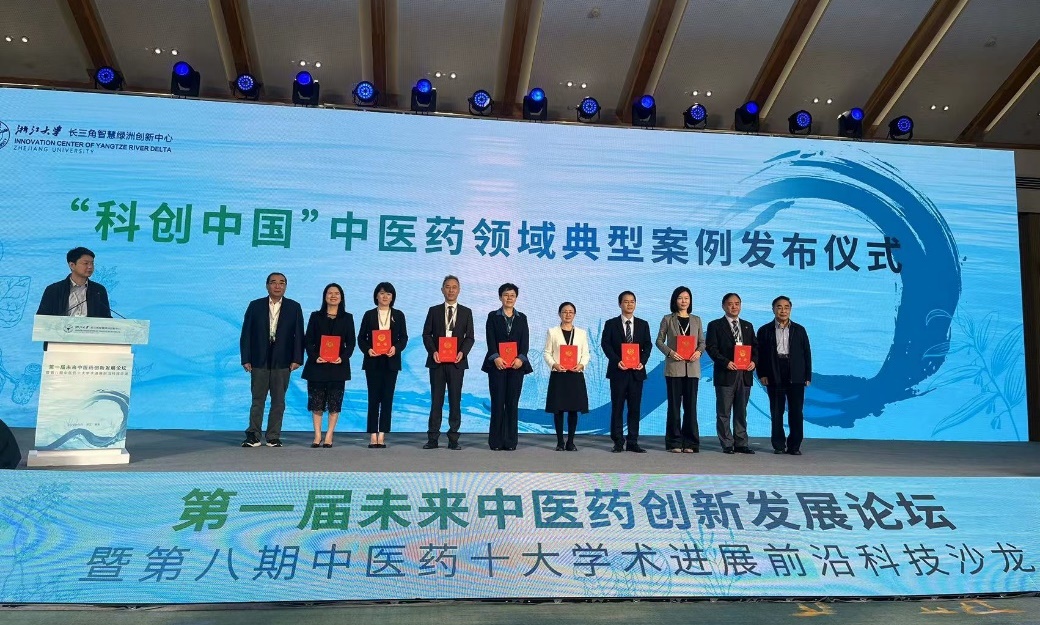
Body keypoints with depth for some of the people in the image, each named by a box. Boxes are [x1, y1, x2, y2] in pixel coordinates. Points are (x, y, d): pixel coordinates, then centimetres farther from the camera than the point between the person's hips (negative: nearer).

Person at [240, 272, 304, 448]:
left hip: (282, 362, 0)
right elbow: (246, 334, 4)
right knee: (257, 400, 2)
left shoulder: (294, 307, 5)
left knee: (278, 401, 4)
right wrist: (246, 359, -2)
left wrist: (297, 359, -5)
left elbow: (299, 335, 3)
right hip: (259, 361, 0)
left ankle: (273, 437, 11)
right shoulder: (255, 306, 6)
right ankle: (253, 436, 7)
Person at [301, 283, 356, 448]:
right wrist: (315, 357, -12)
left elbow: (351, 342, 5)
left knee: (334, 403, 0)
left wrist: (343, 357, -13)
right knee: (316, 402, 1)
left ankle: (329, 436, 7)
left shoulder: (347, 318, 8)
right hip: (317, 365, 0)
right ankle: (317, 435, 8)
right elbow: (308, 340, 5)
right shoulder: (316, 316, 9)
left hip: (338, 366, 0)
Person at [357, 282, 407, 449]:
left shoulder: (398, 315, 7)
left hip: (391, 361, 1)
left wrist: (396, 348, -14)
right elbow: (361, 338, 5)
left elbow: (404, 337, 5)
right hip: (373, 361, 0)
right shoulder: (369, 315, 6)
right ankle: (373, 436, 1)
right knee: (374, 398, -1)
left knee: (387, 398, 0)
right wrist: (367, 349, -13)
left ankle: (382, 435, 3)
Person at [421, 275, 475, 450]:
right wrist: (433, 351, -11)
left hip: (457, 362, 0)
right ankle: (432, 438, 5)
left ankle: (453, 439, 6)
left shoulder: (466, 312, 9)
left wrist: (462, 352, -13)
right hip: (437, 361, 0)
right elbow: (426, 334, 5)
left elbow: (469, 337, 5)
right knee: (436, 401, 2)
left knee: (455, 401, 1)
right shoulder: (434, 311, 9)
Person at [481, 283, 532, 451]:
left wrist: (520, 358, -12)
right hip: (498, 364, -2)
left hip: (517, 365, 2)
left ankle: (510, 441, 6)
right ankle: (496, 441, 3)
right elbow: (490, 340, -3)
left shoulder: (522, 318, 13)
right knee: (497, 402, -2)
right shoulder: (493, 316, 7)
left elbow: (525, 342, 4)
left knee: (513, 403, 2)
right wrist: (496, 357, -18)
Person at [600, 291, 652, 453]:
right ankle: (618, 442, 6)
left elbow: (647, 346, 7)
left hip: (636, 371, 2)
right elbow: (605, 344, -2)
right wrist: (617, 361, -15)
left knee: (634, 408, 4)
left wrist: (642, 362, -10)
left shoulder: (643, 324, 11)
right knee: (617, 407, 1)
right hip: (618, 371, -2)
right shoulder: (611, 324, 4)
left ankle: (633, 442, 9)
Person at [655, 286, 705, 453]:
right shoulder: (668, 319, 6)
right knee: (674, 405, 1)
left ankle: (690, 443, 8)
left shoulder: (696, 320, 13)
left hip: (692, 367, 2)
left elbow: (702, 341, 13)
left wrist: (699, 352, -8)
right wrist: (669, 352, -13)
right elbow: (659, 341, 4)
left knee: (690, 405, 2)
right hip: (674, 367, -2)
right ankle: (674, 443, 6)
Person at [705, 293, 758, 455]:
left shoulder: (748, 326, 16)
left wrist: (754, 361, -4)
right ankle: (727, 444, 7)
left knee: (741, 412, 9)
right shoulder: (715, 325, 2)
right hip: (725, 374, -4)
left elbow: (755, 347, 15)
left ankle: (741, 444, 15)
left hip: (745, 374, 4)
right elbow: (711, 348, -6)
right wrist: (726, 362, -18)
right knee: (724, 412, 0)